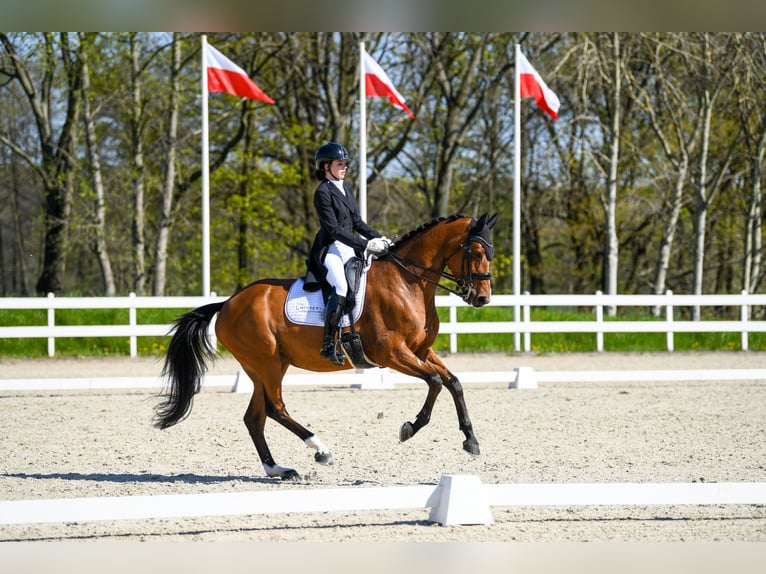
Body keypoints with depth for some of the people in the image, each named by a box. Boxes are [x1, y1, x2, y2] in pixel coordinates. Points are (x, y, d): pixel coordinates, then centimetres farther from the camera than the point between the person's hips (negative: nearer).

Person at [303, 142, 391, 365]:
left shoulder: (347, 188, 16)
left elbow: (357, 222, 19)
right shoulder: (323, 192, -10)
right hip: (330, 250, -9)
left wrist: (379, 238, 4)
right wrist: (365, 245, -22)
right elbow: (334, 229, -17)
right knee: (341, 287, -31)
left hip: (349, 249, 9)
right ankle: (328, 345, -31)